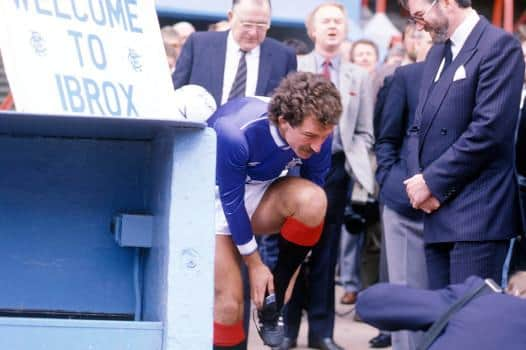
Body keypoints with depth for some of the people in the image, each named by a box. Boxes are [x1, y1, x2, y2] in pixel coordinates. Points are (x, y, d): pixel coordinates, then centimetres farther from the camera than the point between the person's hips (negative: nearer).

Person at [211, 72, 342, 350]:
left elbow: (314, 186, -6)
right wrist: (255, 264, -15)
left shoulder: (316, 132, -20)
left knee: (312, 200, -29)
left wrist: (286, 271, -5)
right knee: (229, 303, -13)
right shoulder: (235, 133, -35)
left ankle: (274, 296, -12)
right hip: (218, 197, -4)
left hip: (260, 194, 4)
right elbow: (231, 202, -24)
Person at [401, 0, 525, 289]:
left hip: (477, 215, -8)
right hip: (437, 214, 8)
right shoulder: (437, 53, 19)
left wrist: (432, 181, -12)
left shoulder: (499, 46, -8)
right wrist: (417, 178, -2)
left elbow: (488, 129, -17)